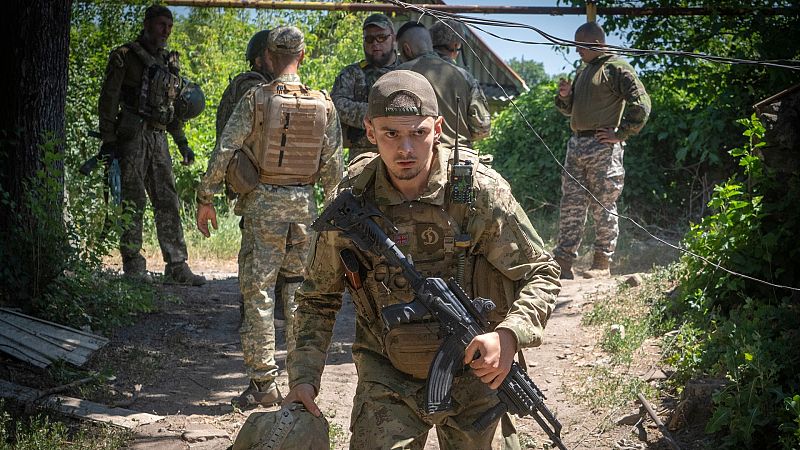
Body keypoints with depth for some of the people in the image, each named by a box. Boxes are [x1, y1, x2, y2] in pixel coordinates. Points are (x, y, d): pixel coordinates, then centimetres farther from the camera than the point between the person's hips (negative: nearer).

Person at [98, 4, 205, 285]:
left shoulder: (169, 61, 17)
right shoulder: (125, 56, -2)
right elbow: (108, 100, -5)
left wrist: (182, 143, 19)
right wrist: (108, 140, -11)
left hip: (159, 136, 6)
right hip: (133, 133, -6)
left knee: (168, 201, 3)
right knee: (133, 199, -5)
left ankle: (177, 267, 4)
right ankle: (133, 265, 1)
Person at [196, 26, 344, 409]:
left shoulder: (256, 98, -7)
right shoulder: (323, 104, 2)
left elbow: (224, 153, -9)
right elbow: (333, 168, 6)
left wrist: (205, 198, 0)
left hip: (262, 203, -3)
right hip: (304, 204, 3)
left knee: (257, 292, 3)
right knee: (299, 290, 12)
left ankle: (263, 381, 3)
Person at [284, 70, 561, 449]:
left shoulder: (480, 191, -15)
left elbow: (541, 274, -8)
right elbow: (318, 298, 4)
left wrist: (509, 335, -27)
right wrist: (304, 376, -7)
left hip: (473, 371, 0)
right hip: (388, 378, 0)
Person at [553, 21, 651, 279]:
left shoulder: (616, 68, -6)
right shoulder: (582, 71, 20)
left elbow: (641, 103, -14)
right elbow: (569, 110, 29)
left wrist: (621, 134, -14)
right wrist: (564, 96, 7)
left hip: (603, 146, -8)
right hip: (576, 144, 8)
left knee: (603, 206, -2)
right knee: (571, 205, 5)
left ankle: (603, 264, 4)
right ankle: (563, 262, 7)